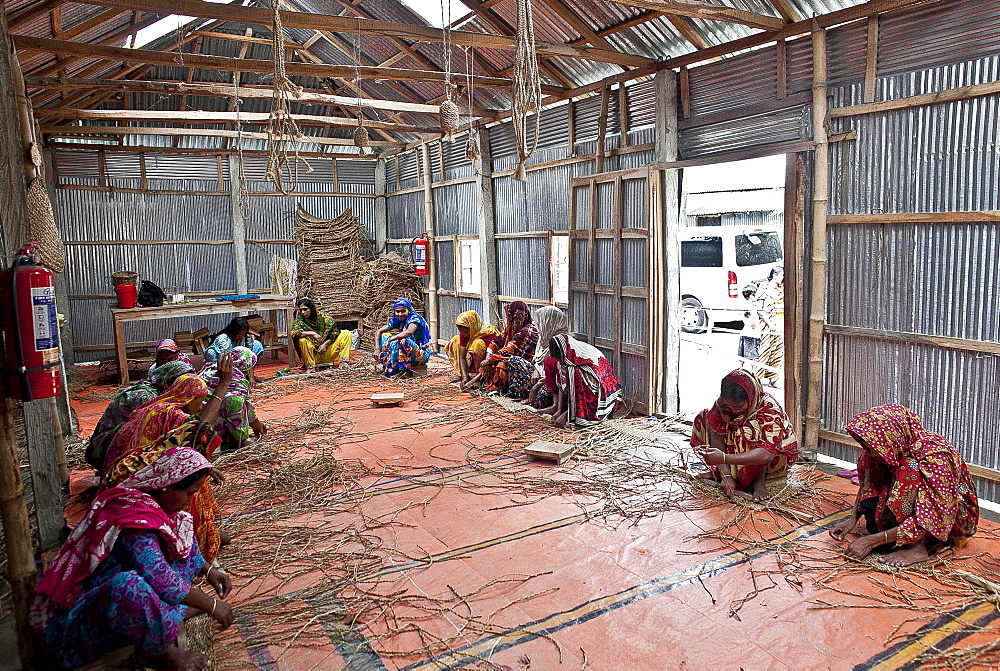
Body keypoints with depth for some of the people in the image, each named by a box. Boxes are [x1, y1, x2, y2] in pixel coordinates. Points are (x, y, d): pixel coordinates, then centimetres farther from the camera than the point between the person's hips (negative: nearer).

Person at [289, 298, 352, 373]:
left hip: (326, 354, 2)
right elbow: (294, 333, -22)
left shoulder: (322, 317, 3)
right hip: (313, 355, -2)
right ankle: (310, 367, -20)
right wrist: (312, 333, -30)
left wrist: (326, 343, -12)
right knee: (302, 340, -31)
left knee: (347, 334, -8)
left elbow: (335, 331, 0)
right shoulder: (299, 321, -2)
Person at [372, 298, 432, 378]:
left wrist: (390, 339, -37)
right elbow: (378, 332, 5)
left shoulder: (414, 318, -16)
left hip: (422, 355, -7)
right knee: (384, 336, 4)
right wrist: (377, 349, -10)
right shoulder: (396, 321, 4)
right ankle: (386, 367, 5)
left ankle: (406, 372, -23)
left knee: (402, 340, -34)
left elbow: (409, 332, -39)